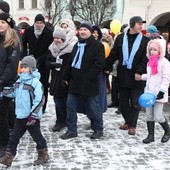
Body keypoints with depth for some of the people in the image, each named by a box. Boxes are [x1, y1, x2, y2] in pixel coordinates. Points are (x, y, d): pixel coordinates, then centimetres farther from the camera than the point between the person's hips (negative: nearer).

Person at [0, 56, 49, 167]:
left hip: (31, 117, -7)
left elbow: (39, 100, -21)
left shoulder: (36, 82, -17)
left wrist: (33, 115, -23)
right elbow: (14, 92, 20)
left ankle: (43, 155, 26)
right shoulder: (20, 81, 8)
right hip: (20, 116, 8)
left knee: (37, 136, 8)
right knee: (14, 137, 11)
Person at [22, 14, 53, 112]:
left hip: (44, 63, -3)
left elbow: (50, 50, -10)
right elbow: (23, 44, 15)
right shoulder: (28, 31, 1)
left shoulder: (49, 33, -9)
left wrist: (39, 60, -16)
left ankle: (42, 108, 13)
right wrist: (25, 56, 4)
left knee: (43, 86, 2)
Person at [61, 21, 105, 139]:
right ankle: (72, 130, 17)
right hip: (75, 81, 7)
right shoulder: (77, 45, 15)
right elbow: (70, 62, 18)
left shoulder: (97, 45, -9)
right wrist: (66, 77, 12)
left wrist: (88, 78, -20)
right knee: (70, 105, 7)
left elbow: (99, 64, -17)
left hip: (88, 82, -7)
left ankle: (98, 130, 19)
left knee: (94, 107, 4)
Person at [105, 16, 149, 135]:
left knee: (135, 103, 3)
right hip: (123, 75, 2)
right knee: (123, 102, 11)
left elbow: (145, 58, -6)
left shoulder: (145, 40, -1)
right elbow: (113, 55, 7)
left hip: (137, 77, -2)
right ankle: (128, 121, 28)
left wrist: (139, 72, -15)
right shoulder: (120, 38, 4)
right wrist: (107, 68, 3)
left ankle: (132, 125, 15)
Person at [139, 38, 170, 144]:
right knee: (149, 115, 9)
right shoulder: (150, 62, 13)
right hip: (149, 92, 7)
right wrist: (141, 77, 16)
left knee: (158, 116, -6)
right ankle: (151, 135, 19)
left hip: (158, 93, -7)